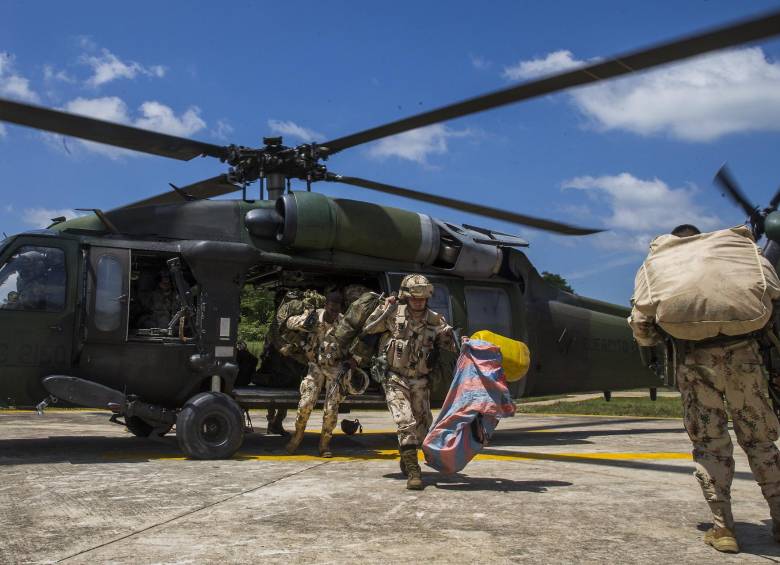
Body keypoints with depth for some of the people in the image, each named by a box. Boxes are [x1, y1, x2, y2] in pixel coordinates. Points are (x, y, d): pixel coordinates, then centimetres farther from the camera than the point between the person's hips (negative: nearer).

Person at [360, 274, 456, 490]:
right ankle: (413, 471, -15)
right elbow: (368, 328, -4)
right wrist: (384, 308, -12)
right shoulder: (394, 313, -8)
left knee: (423, 427, 11)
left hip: (420, 381, 4)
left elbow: (450, 348, 4)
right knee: (405, 422, -19)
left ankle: (406, 458, 38)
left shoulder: (435, 321, -3)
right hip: (394, 378, -4)